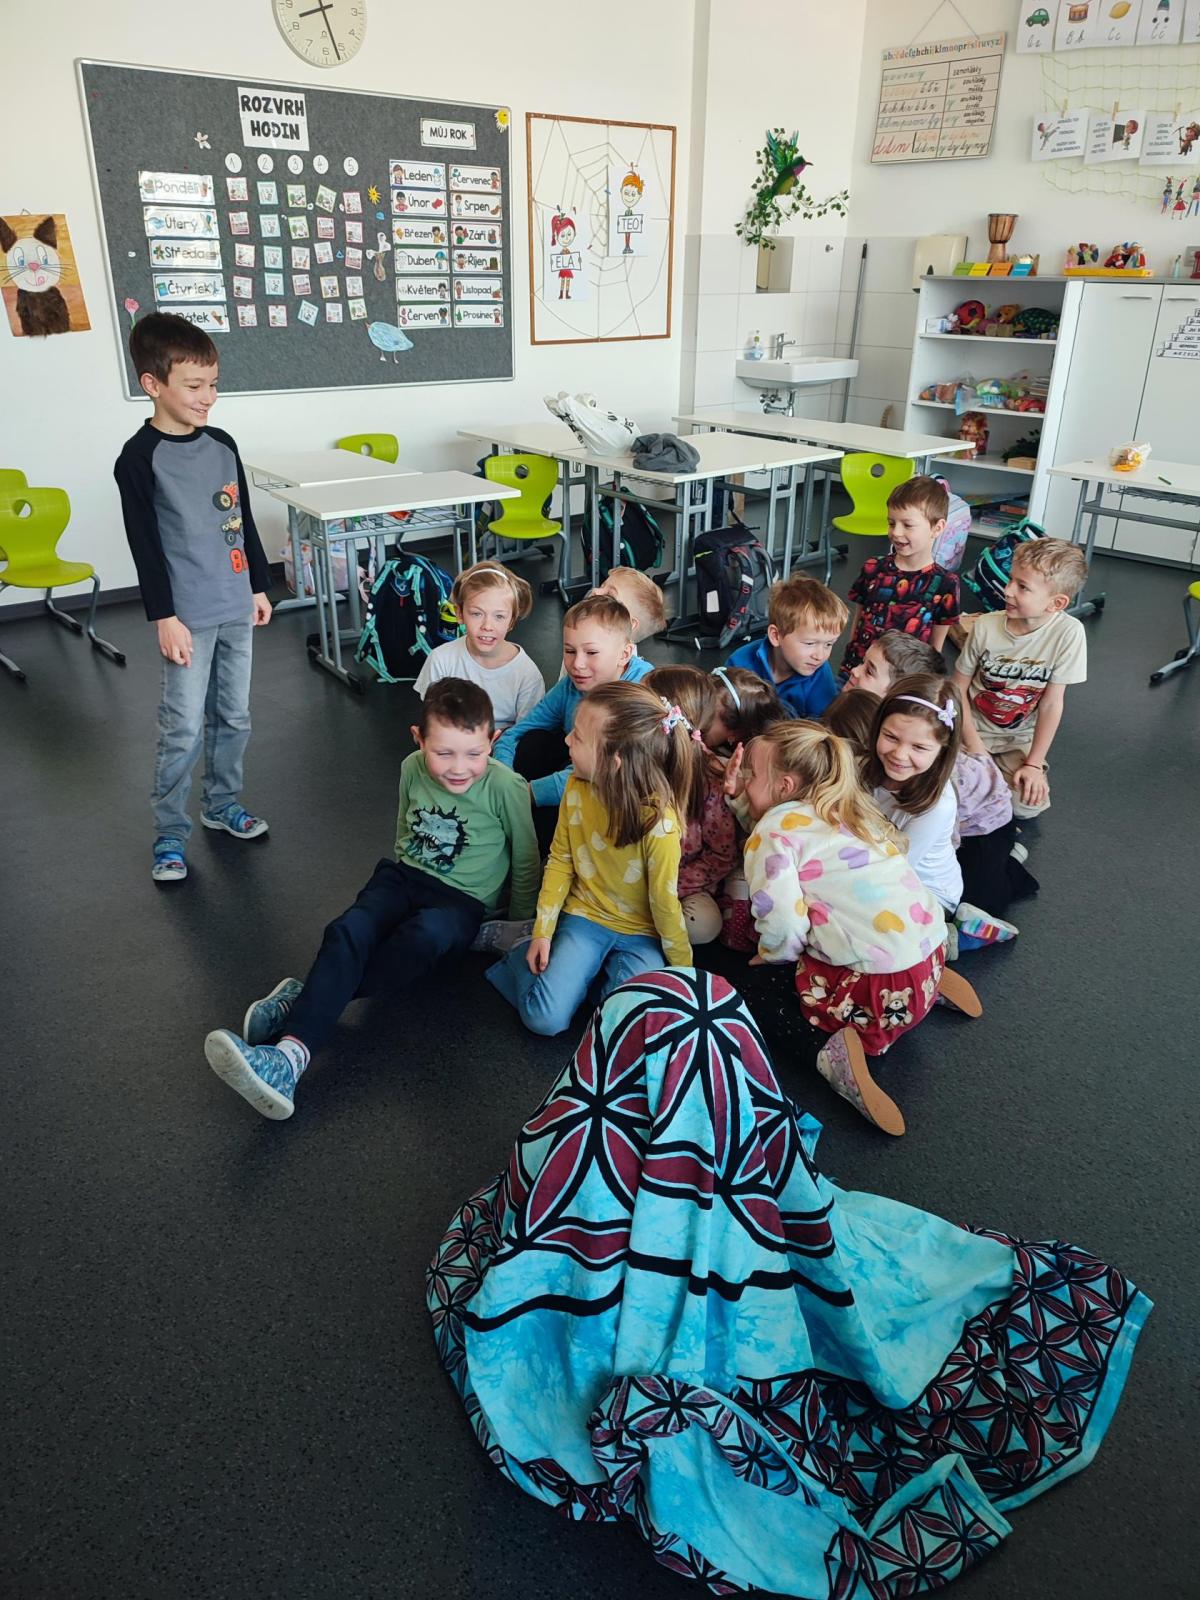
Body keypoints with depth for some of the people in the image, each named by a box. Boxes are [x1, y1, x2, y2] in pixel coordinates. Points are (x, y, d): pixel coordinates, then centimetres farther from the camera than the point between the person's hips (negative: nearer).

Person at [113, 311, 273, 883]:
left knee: (233, 716, 15)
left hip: (236, 608, 6)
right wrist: (164, 617, -15)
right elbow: (145, 545, -13)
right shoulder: (140, 459, -11)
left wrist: (259, 586, 16)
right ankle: (169, 833, 11)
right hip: (188, 616, -6)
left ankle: (222, 803, 33)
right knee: (183, 729, -1)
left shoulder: (222, 446, 7)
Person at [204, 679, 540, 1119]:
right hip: (405, 875, 4)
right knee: (348, 932, -27)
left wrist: (520, 930, 5)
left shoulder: (505, 787, -16)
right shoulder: (413, 769, -3)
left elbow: (526, 862, -2)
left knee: (427, 934, -38)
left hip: (463, 900, -3)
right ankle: (289, 1056, -41)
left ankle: (307, 997, -29)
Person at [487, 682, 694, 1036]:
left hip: (641, 933, -2)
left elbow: (665, 902, -16)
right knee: (544, 1017, -15)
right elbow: (560, 861, 0)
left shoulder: (659, 823, -26)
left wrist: (683, 972, -5)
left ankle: (609, 971, 7)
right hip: (584, 917, 2)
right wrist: (542, 933, -3)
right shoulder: (577, 788, -11)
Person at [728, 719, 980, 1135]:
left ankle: (844, 1043, -10)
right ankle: (934, 984, 17)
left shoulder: (774, 831, -11)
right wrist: (740, 798, 14)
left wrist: (768, 957, 2)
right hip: (930, 955, 8)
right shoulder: (846, 809, 12)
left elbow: (783, 929, -18)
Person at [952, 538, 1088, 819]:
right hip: (974, 729, 0)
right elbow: (958, 688, -6)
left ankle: (996, 769, 12)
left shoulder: (1068, 633, -21)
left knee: (1028, 803, -20)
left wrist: (1034, 764, -14)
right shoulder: (986, 625, -16)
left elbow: (1051, 704, -16)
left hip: (1020, 739, 0)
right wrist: (974, 744, -13)